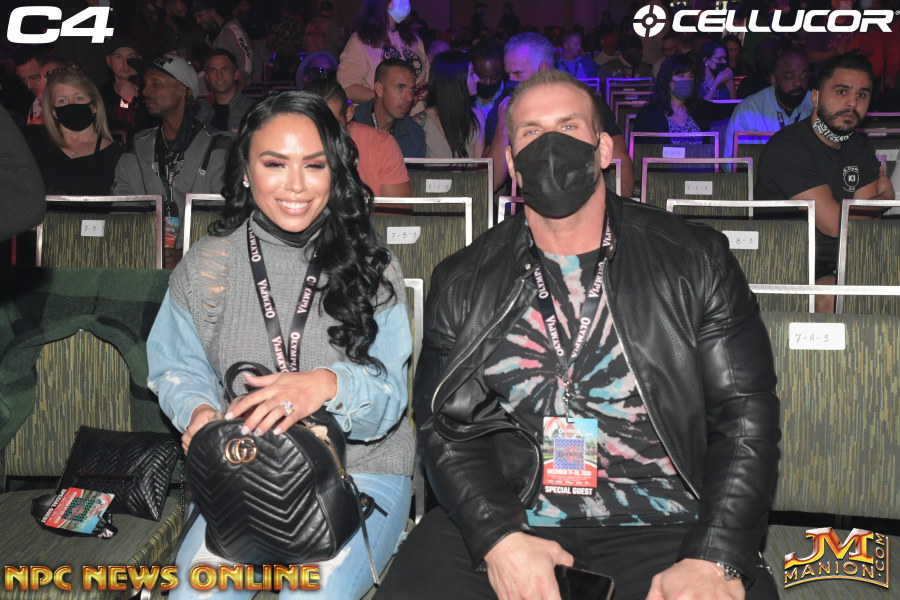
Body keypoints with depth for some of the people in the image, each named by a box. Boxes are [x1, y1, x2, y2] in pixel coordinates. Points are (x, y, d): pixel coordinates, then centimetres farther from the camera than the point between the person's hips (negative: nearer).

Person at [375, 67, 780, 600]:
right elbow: (445, 424, 4)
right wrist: (497, 537, -13)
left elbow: (746, 415, 0)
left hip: (660, 527, 0)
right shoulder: (462, 283, 9)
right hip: (505, 517, 1)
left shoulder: (697, 262, 4)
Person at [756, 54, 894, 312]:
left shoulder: (860, 147, 13)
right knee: (834, 300, -34)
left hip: (842, 261, 8)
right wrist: (883, 196, -1)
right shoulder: (787, 148, -15)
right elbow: (834, 223, -20)